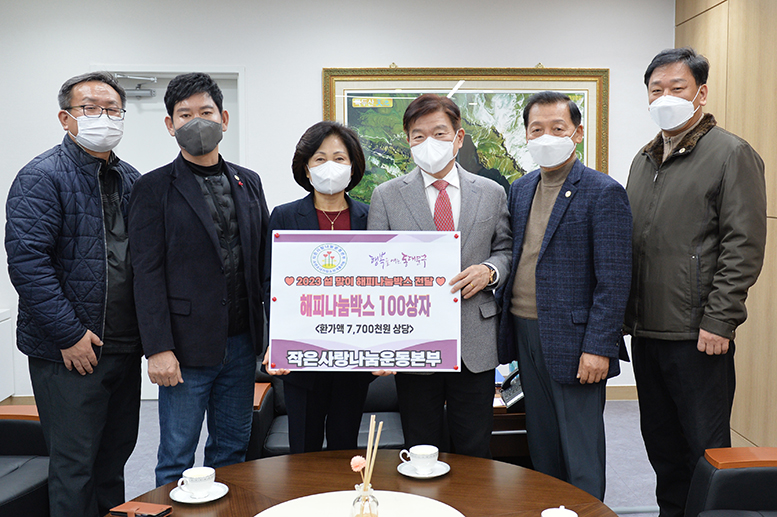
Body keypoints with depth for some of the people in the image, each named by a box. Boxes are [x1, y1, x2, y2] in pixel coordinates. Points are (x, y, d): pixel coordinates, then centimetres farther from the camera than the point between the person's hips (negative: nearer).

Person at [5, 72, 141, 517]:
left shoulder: (131, 180, 11)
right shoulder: (42, 178, -9)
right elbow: (27, 262, -17)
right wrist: (70, 334, -19)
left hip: (126, 347, 7)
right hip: (70, 350, -6)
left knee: (116, 453, 18)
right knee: (75, 464, 5)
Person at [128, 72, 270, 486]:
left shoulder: (248, 182, 11)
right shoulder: (154, 188, -2)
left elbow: (263, 261, 11)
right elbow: (147, 274, -7)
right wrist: (158, 348, -14)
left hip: (242, 343, 4)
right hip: (188, 345, -4)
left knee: (233, 449, 16)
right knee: (177, 460, 6)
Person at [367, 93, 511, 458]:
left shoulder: (492, 193, 7)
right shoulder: (386, 196, 4)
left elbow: (507, 249, 14)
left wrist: (489, 271, -10)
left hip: (475, 343, 1)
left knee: (475, 454, 10)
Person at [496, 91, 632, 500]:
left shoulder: (604, 193, -9)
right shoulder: (520, 190, 11)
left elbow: (614, 279, -13)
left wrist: (598, 347, -17)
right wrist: (504, 322, 8)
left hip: (573, 339, -6)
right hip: (526, 332, 6)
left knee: (581, 457, 5)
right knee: (542, 446, 18)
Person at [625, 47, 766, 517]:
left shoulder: (732, 154, -6)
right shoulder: (645, 160, 15)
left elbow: (744, 246, -12)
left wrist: (718, 321, -16)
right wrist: (623, 312, 13)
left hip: (699, 335, -7)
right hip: (646, 331, 7)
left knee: (705, 449, 4)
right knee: (660, 441, 18)